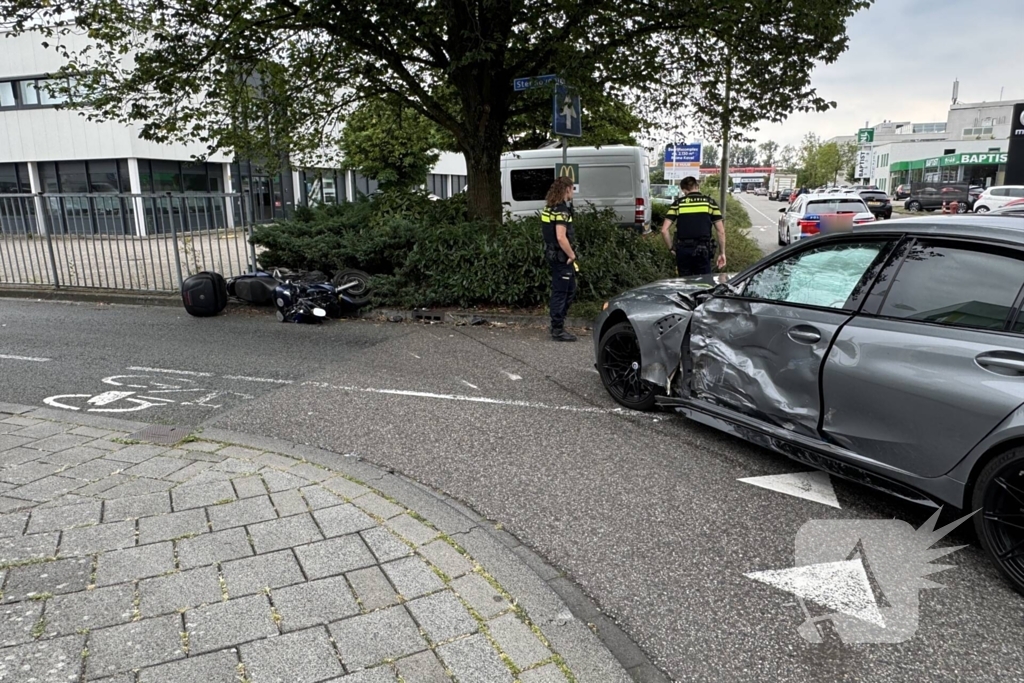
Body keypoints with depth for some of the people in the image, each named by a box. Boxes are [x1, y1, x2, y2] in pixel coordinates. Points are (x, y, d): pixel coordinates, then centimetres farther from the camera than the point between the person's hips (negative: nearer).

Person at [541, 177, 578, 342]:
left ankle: (557, 325, 26)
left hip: (553, 254, 10)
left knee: (570, 289, 19)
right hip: (561, 257, -10)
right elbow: (561, 237, -27)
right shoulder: (561, 210, -19)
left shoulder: (550, 207, 12)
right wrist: (571, 254, -14)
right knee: (560, 292, -2)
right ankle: (557, 330, 7)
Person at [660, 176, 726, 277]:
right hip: (703, 250, -1)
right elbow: (721, 231, 4)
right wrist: (722, 253, 11)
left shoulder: (678, 203, 6)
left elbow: (664, 230, -1)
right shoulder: (709, 202, 7)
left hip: (683, 250, 1)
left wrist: (672, 248, 10)